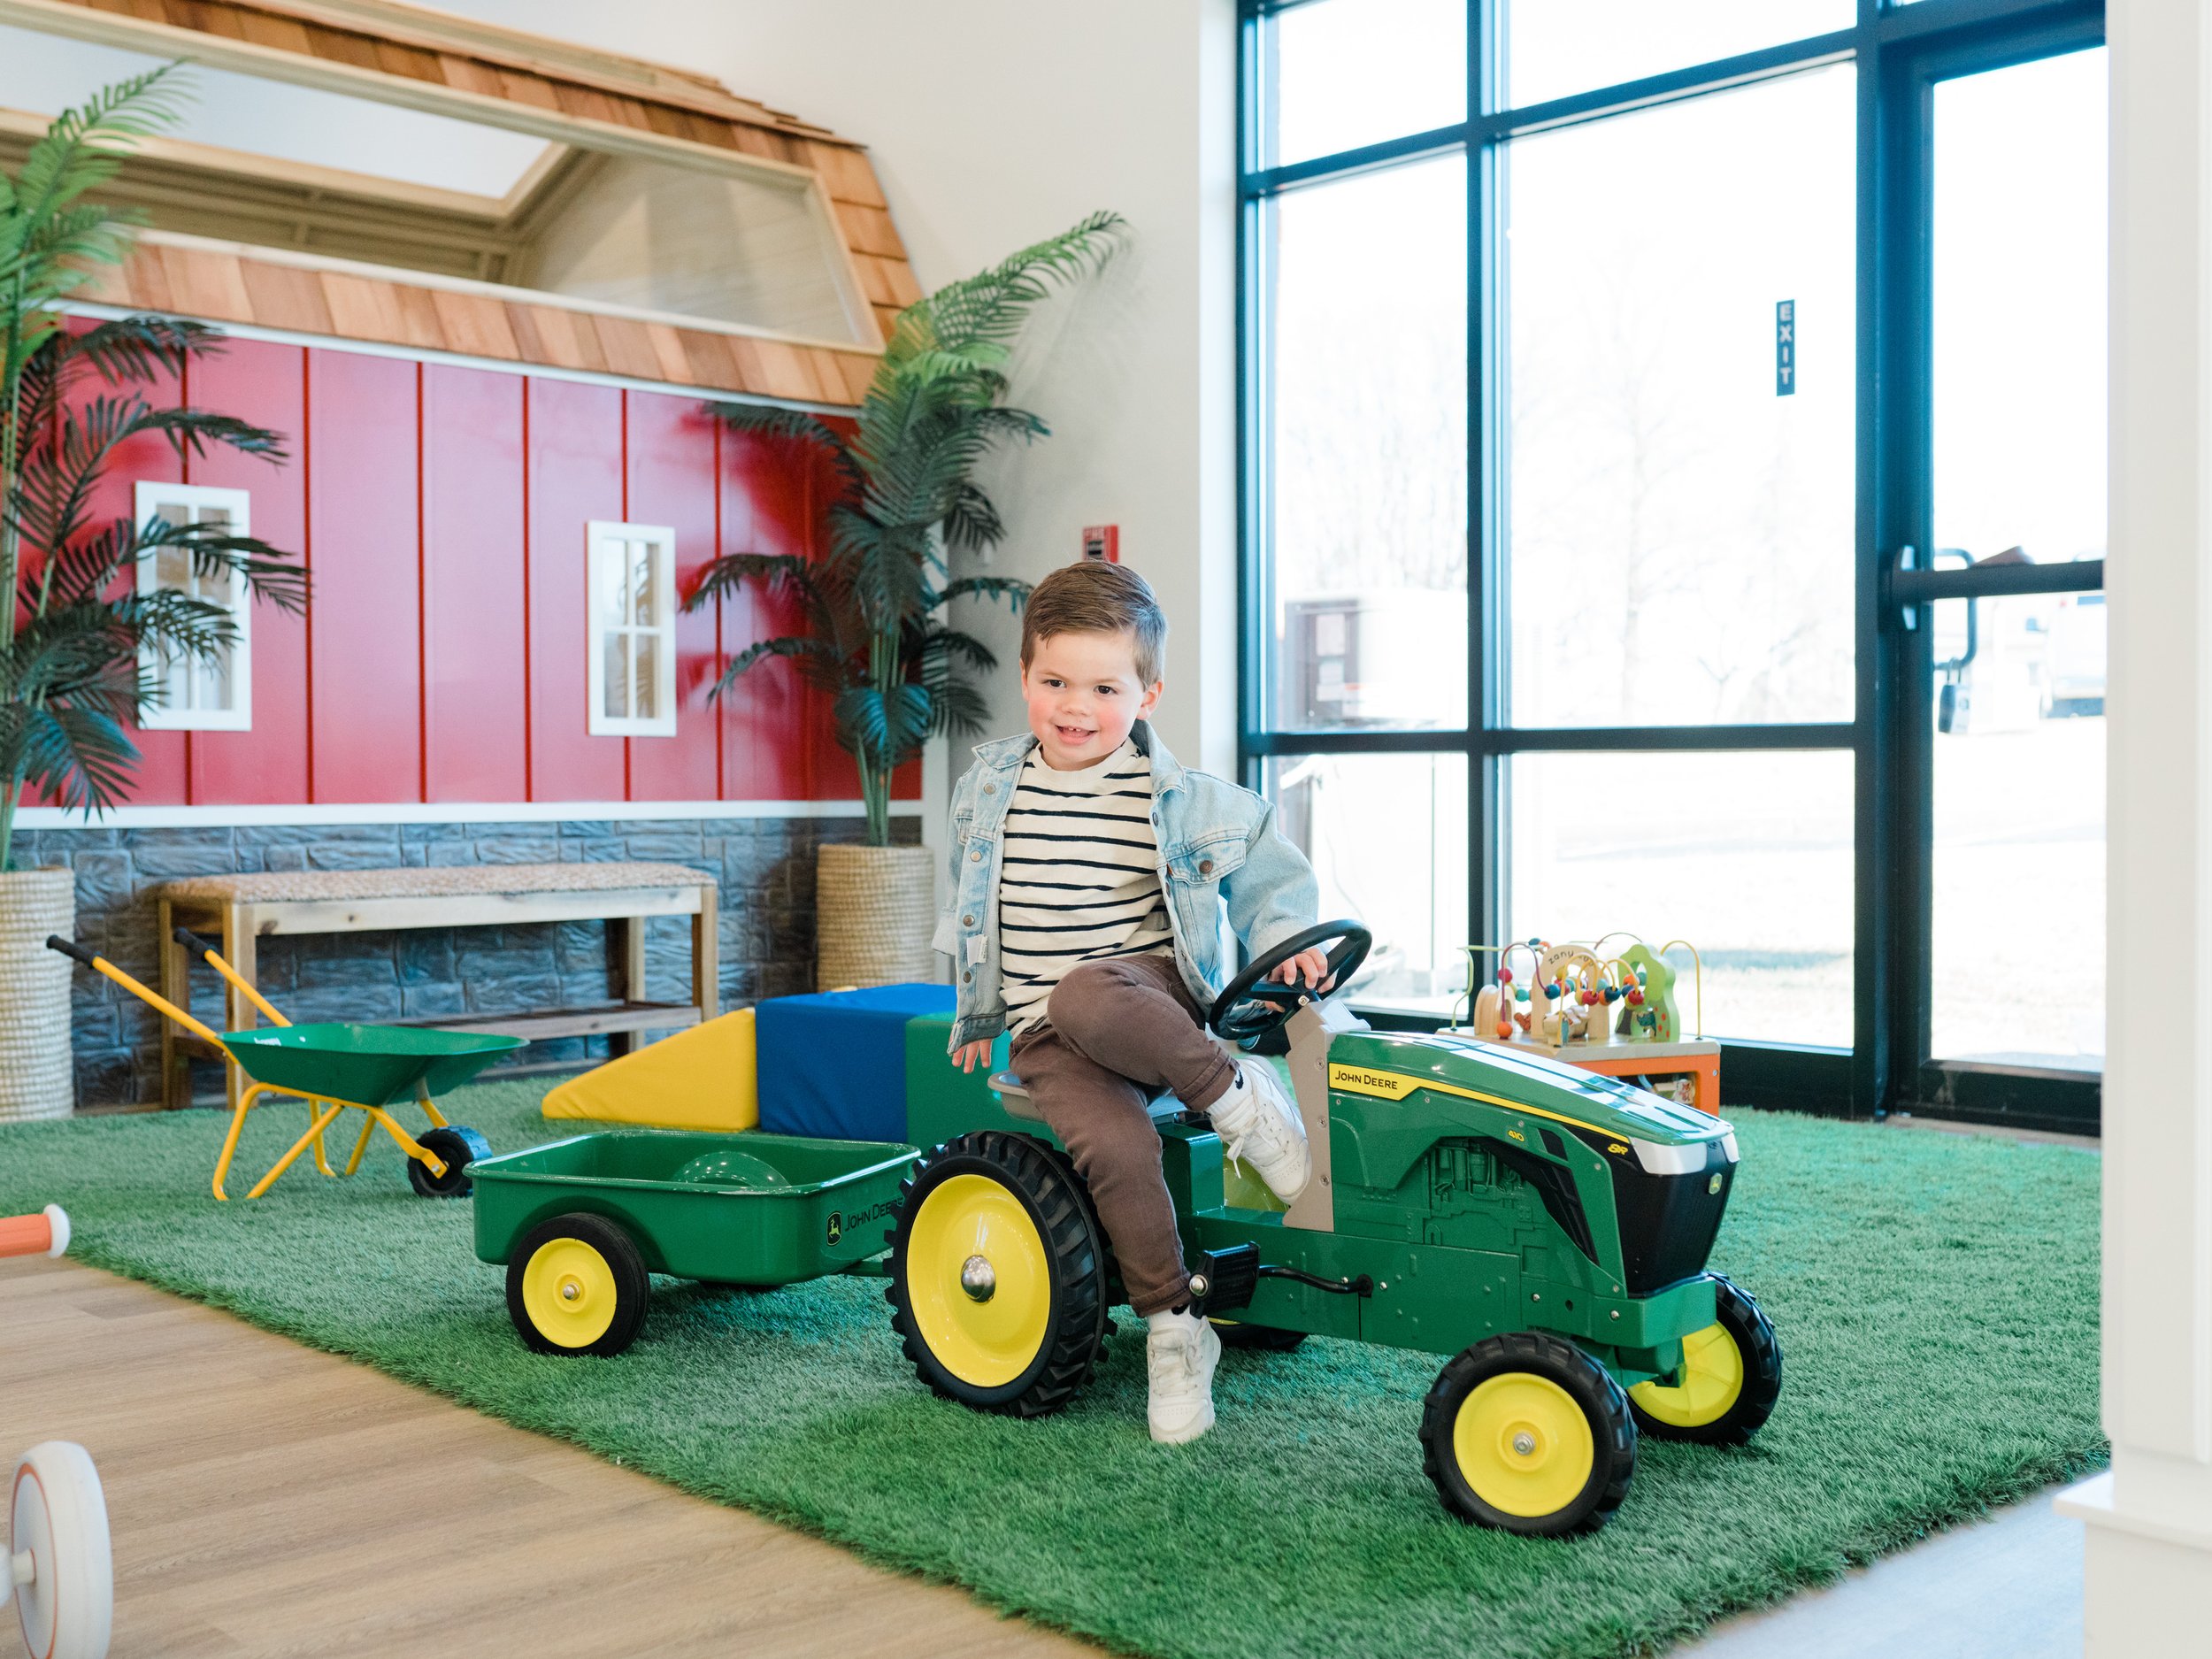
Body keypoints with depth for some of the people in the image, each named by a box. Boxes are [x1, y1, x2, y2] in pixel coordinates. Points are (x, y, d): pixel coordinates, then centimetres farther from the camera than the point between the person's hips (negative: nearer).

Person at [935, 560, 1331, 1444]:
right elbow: (970, 907, 23)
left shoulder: (1179, 799, -1)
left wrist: (1287, 936, -2)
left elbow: (1262, 860, 14)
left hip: (1151, 994, -2)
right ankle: (1173, 1325, -11)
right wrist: (977, 1018, 28)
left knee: (1085, 995, -40)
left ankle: (1234, 1091, -20)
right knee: (1115, 1144, -28)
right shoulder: (988, 789, 8)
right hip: (1046, 1039, 2)